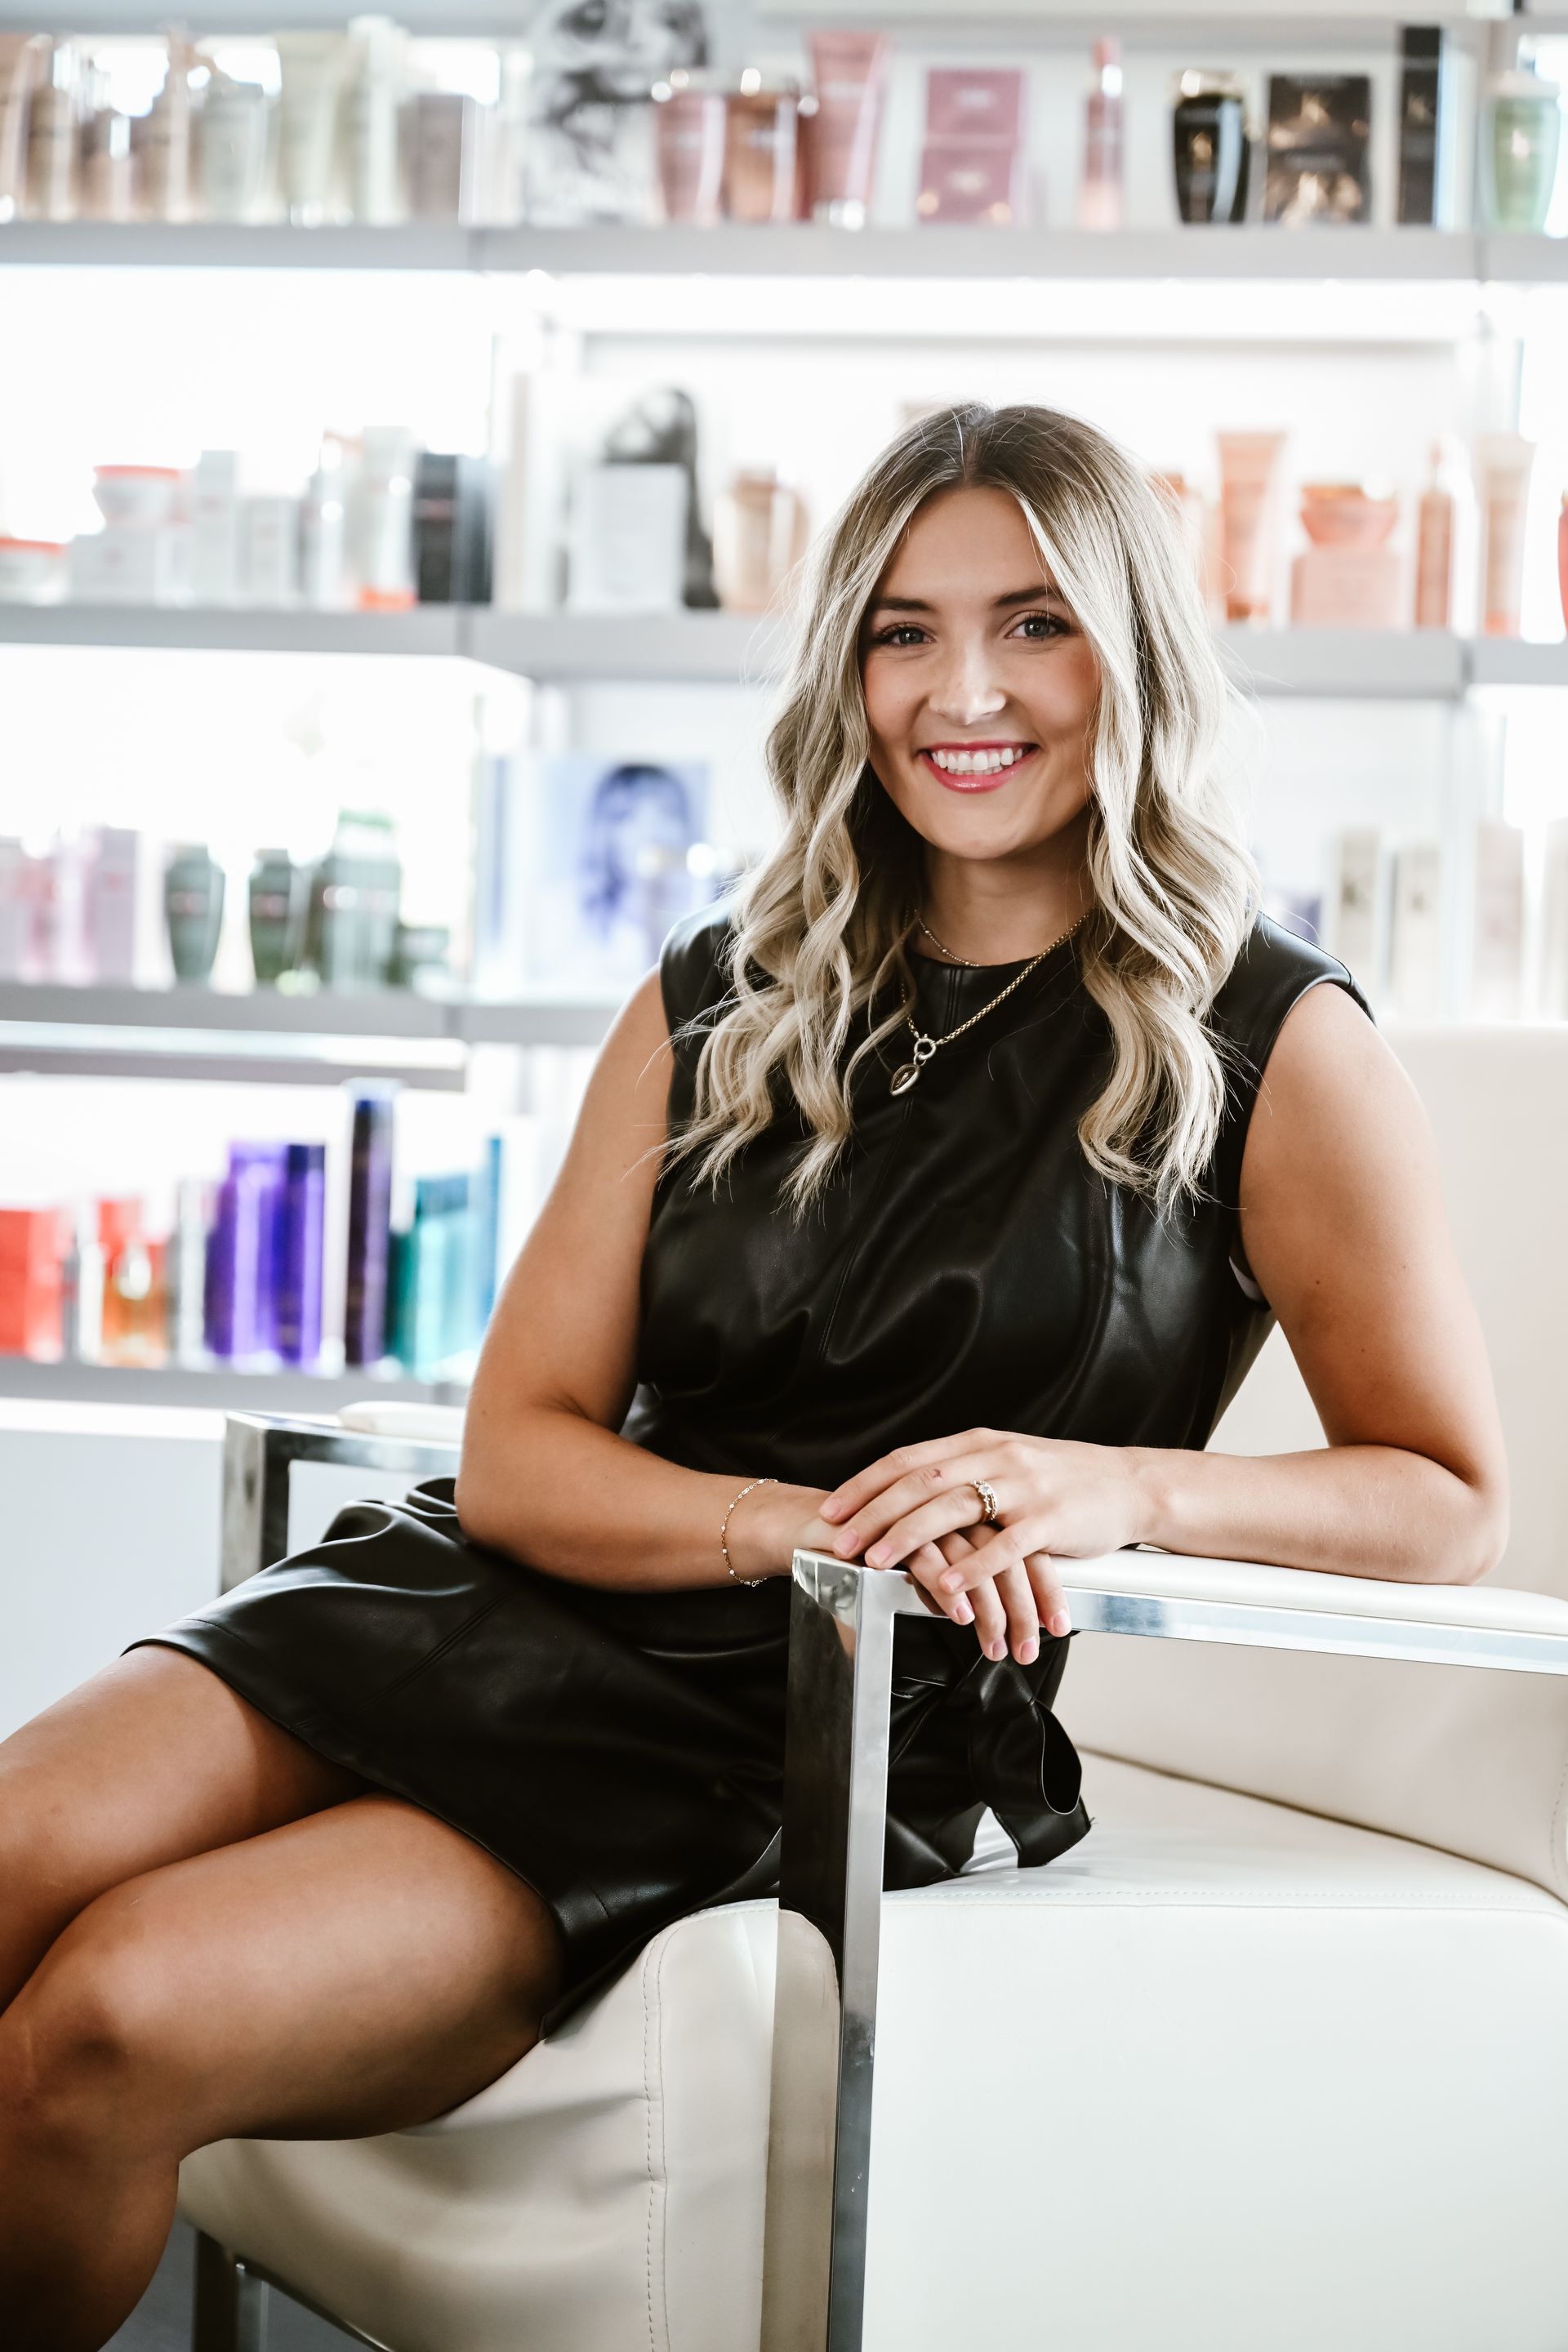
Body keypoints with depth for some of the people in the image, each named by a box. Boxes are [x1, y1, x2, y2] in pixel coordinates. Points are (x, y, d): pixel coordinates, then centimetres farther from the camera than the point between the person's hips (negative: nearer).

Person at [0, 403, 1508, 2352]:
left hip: (830, 1746, -4)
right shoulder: (722, 1002, 14)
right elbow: (520, 1449, 8)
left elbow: (1450, 1499, 4)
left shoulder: (1270, 1048, 3)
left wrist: (1122, 1486, -16)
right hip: (508, 1610, 4)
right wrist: (812, 1520, -13)